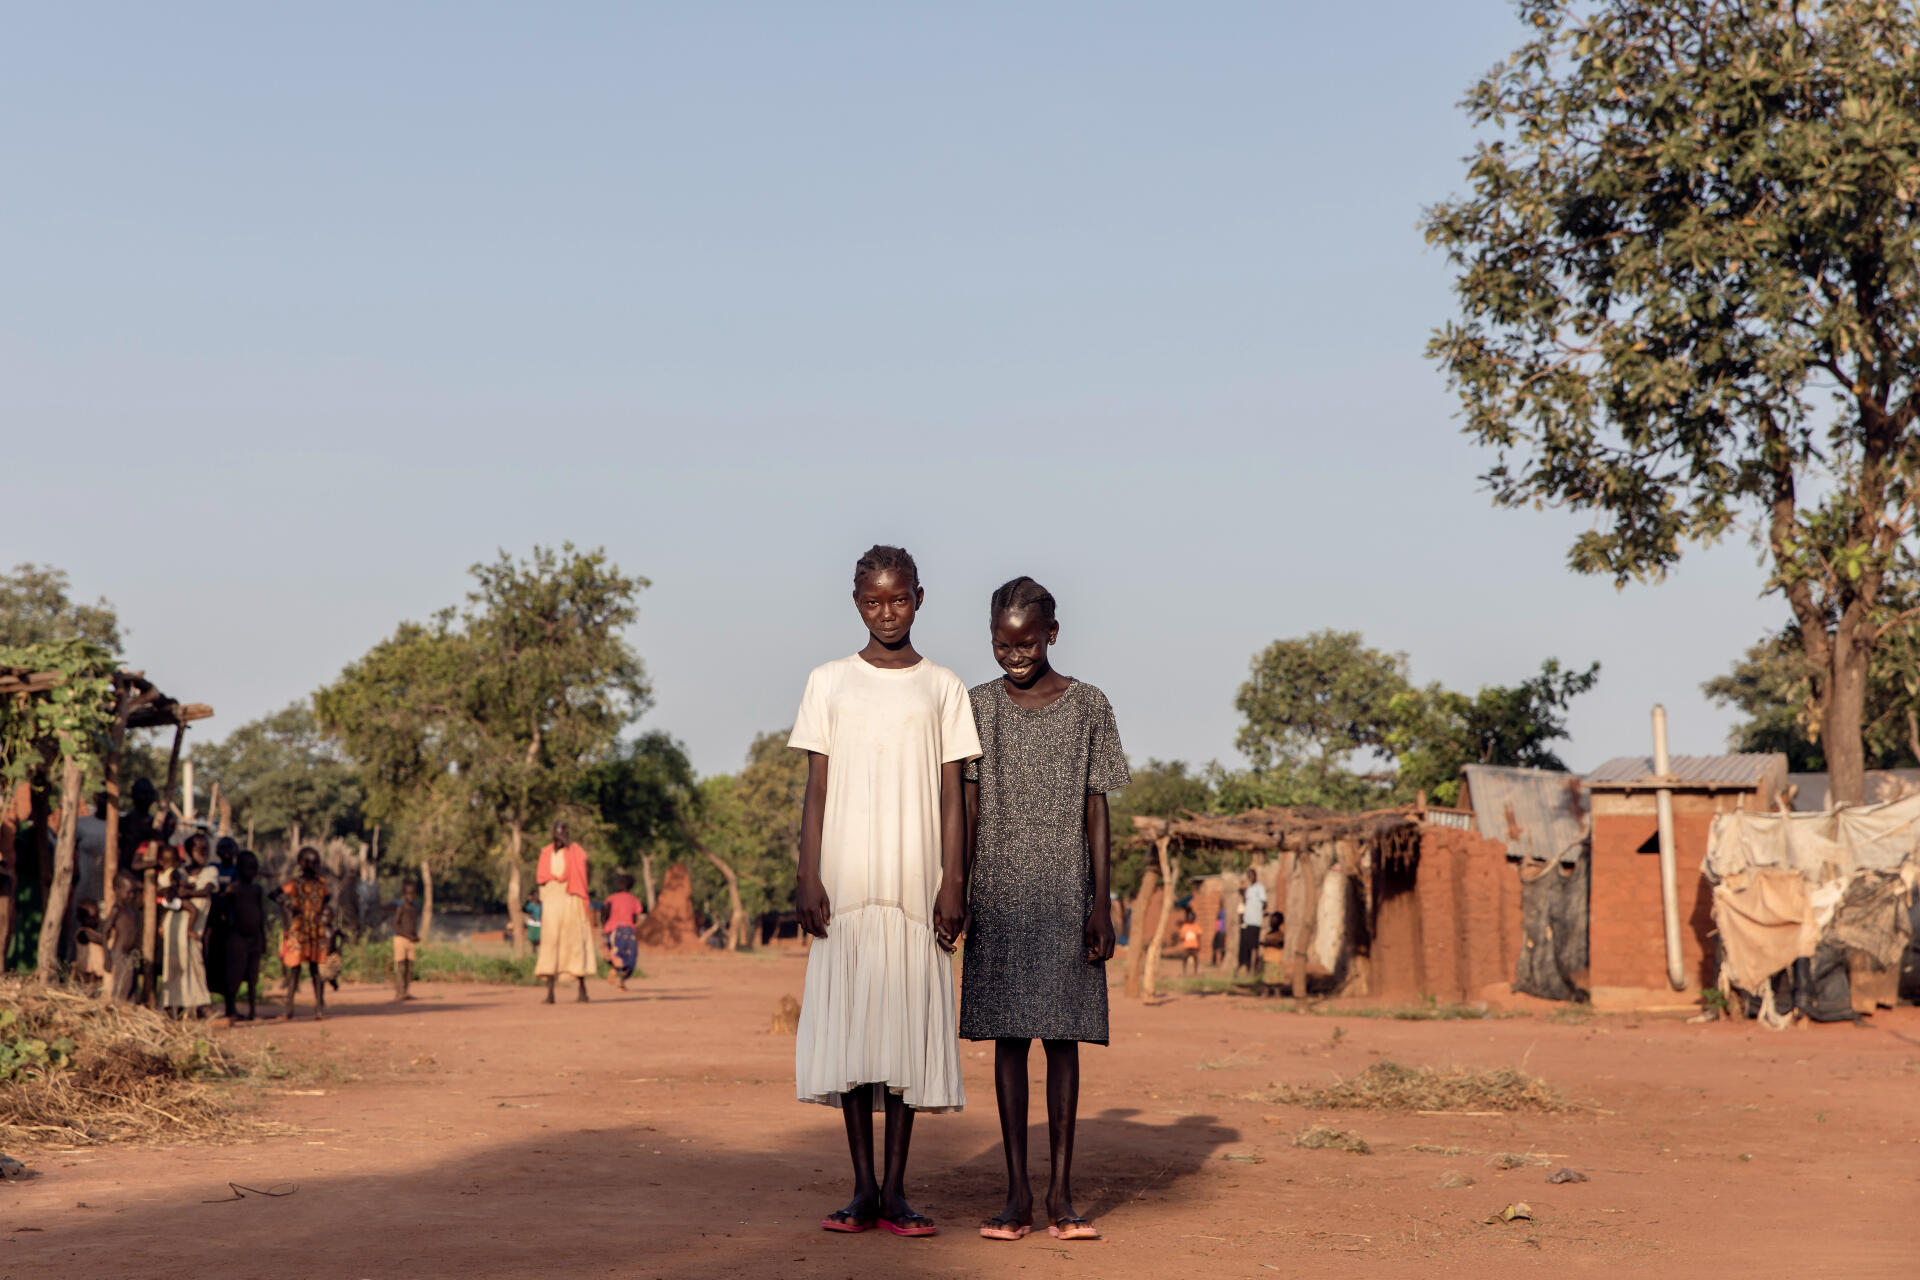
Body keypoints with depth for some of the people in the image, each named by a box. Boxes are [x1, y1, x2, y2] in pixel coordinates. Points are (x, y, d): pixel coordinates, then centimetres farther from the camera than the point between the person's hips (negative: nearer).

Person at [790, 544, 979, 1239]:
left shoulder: (942, 687, 8)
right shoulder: (829, 682, 9)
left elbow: (951, 794, 5)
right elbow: (816, 787, 6)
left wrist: (953, 882, -4)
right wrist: (808, 878, -3)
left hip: (916, 883, 0)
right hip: (846, 882, 0)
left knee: (909, 1028, -1)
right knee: (848, 1027, 0)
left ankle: (896, 1189, 6)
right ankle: (862, 1188, 9)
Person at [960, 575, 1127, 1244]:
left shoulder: (1088, 706, 2)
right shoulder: (978, 706, 5)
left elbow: (1096, 811, 2)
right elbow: (967, 809, 4)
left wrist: (1101, 905, -3)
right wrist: (955, 894, -3)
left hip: (1065, 895, -1)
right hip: (999, 895, 1)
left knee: (1063, 1034, -1)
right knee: (1008, 1036, 2)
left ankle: (1061, 1191, 5)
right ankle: (1017, 1192, 6)